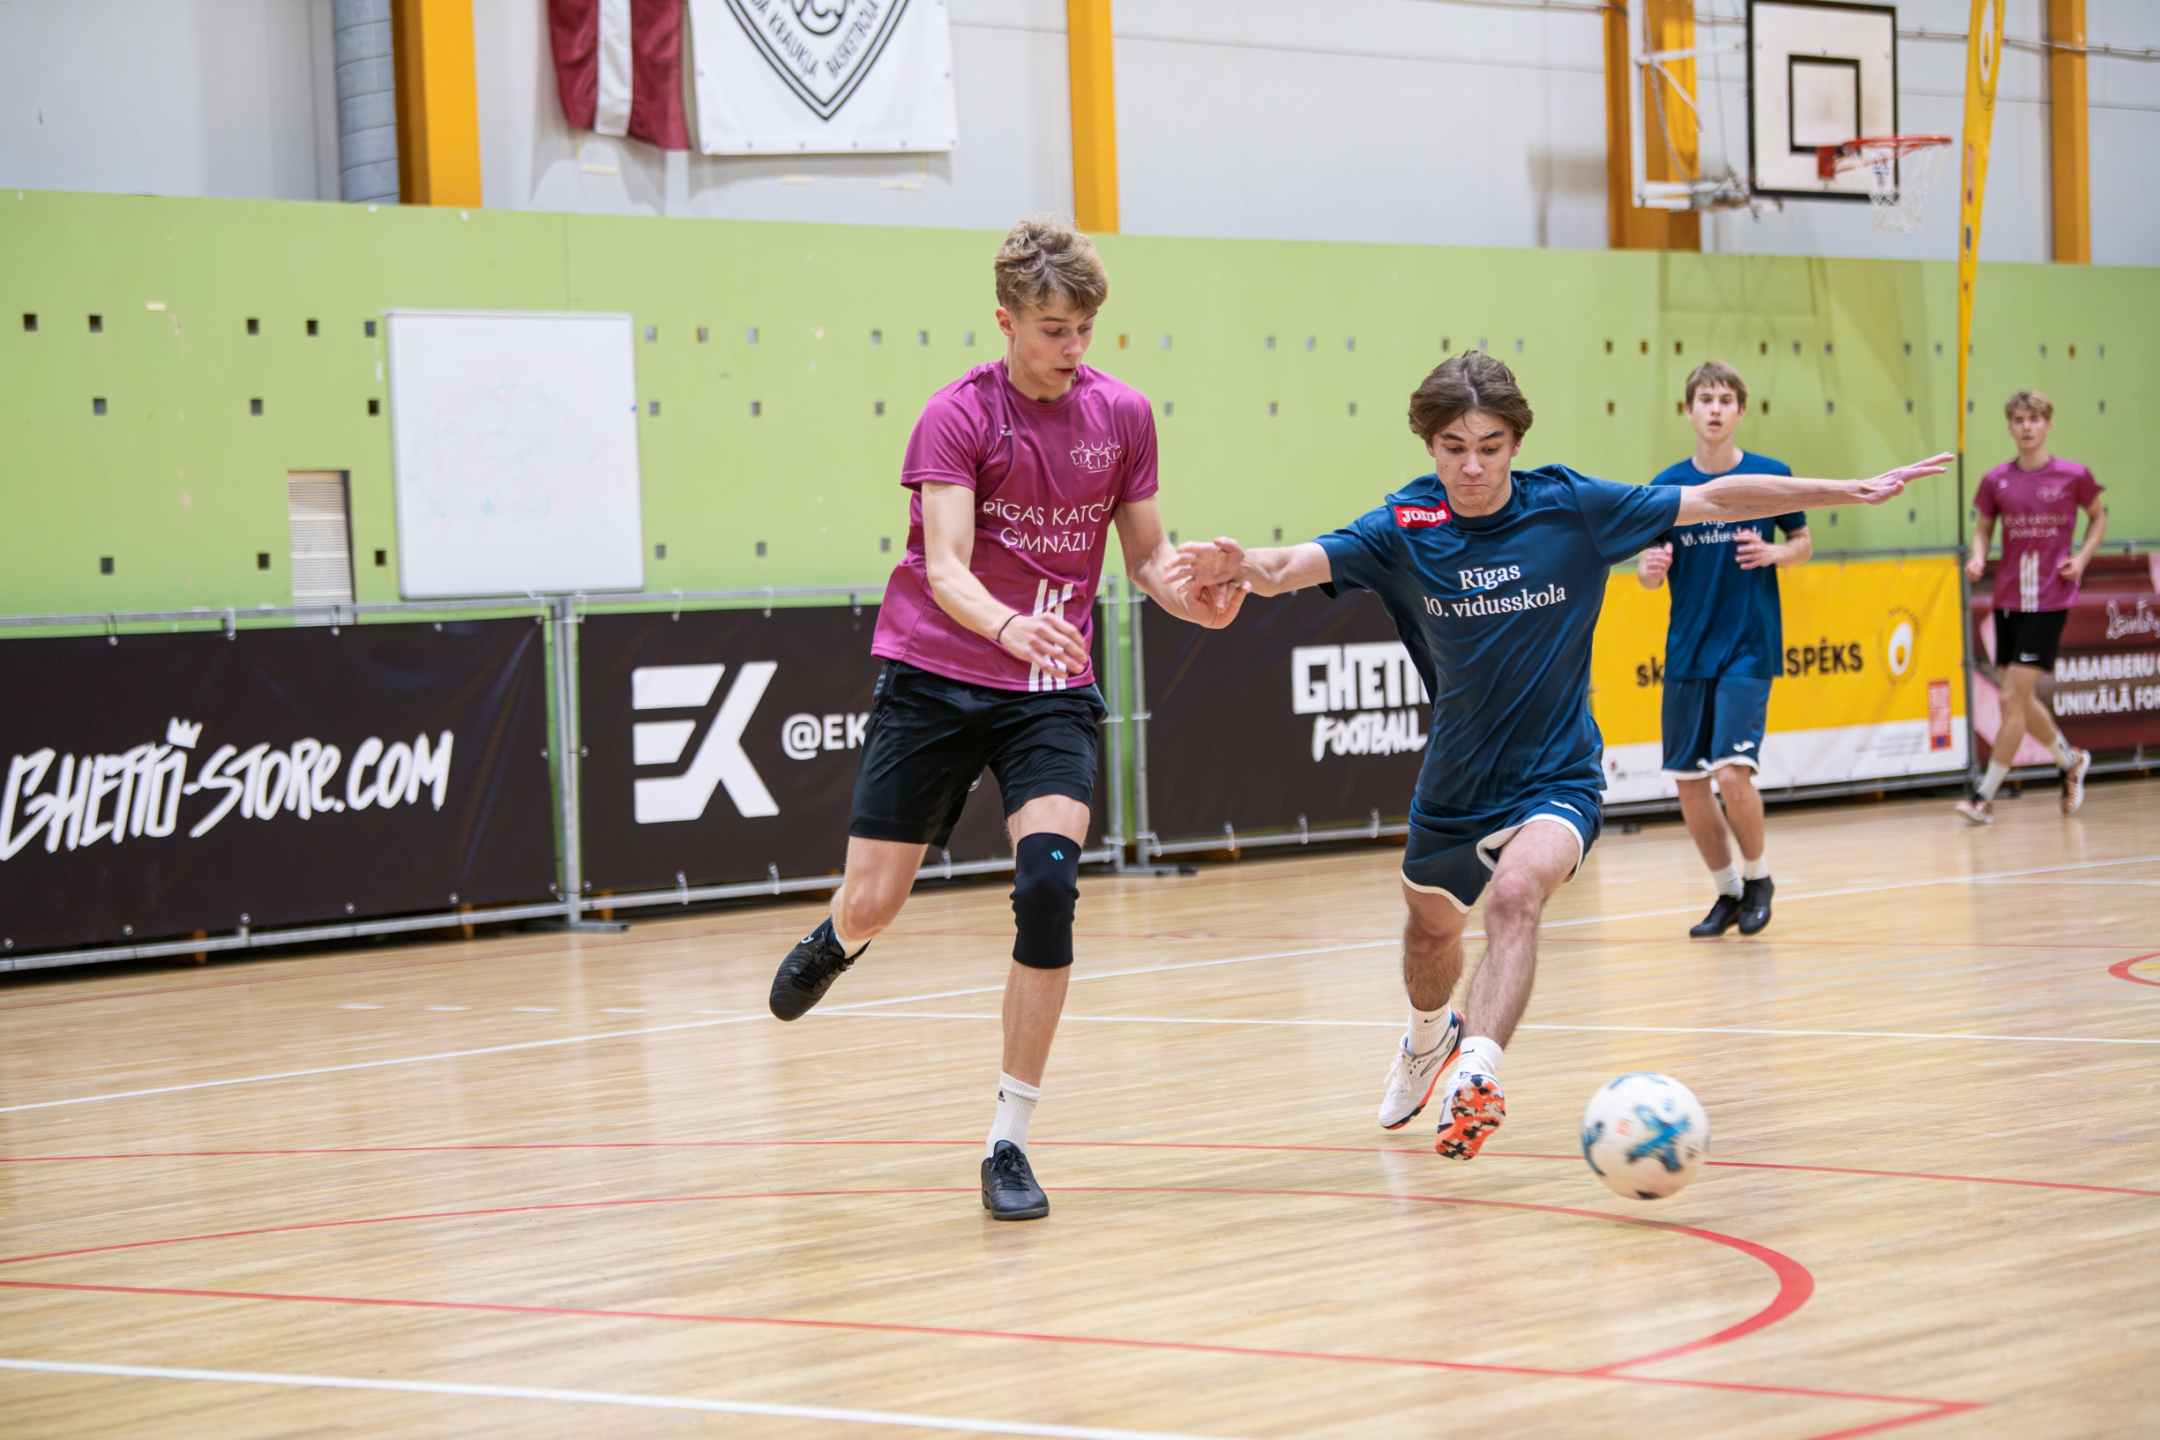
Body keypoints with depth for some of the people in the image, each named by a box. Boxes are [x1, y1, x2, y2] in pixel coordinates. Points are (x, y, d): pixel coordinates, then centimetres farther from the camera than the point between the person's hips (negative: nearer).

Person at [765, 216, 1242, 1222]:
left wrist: (1195, 598, -12)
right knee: (873, 904, 0)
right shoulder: (957, 416, -11)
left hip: (1052, 690, 2)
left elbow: (1148, 555, 11)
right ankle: (838, 940, 44)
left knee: (1047, 884, -20)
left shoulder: (1122, 415, 1)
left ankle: (1008, 1142, -11)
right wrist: (1007, 626, -43)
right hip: (933, 676, -2)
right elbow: (945, 567, -22)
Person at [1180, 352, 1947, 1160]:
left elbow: (1715, 500, -10)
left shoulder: (1572, 508, -14)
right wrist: (1247, 568, -51)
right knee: (1431, 927, 24)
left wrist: (1852, 492, -12)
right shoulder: (1404, 529, -13)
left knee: (1516, 894, -32)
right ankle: (1430, 1036, 57)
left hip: (1556, 778, -3)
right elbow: (1296, 564, -27)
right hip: (1454, 783, 3)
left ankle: (1475, 1075, -44)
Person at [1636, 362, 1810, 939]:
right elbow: (1649, 572, 5)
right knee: (1688, 782, 3)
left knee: (1732, 771, -16)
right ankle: (1727, 891, 22)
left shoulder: (1770, 475, -3)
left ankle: (1758, 878, 8)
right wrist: (1650, 568, -18)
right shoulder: (1666, 486, 1)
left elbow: (1803, 542, 8)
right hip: (1688, 652, 3)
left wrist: (1776, 553, -13)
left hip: (1749, 648, -3)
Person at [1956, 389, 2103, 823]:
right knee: (2020, 700, 11)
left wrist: (2082, 558, -4)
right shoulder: (1996, 481, 1)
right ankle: (2071, 760, 38)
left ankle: (1985, 796, -3)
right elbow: (1983, 527, 13)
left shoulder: (2073, 475, -6)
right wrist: (1978, 558, -7)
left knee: (2012, 698, -10)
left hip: (2050, 599, -4)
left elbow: (2098, 516, 11)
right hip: (2008, 599, 4)